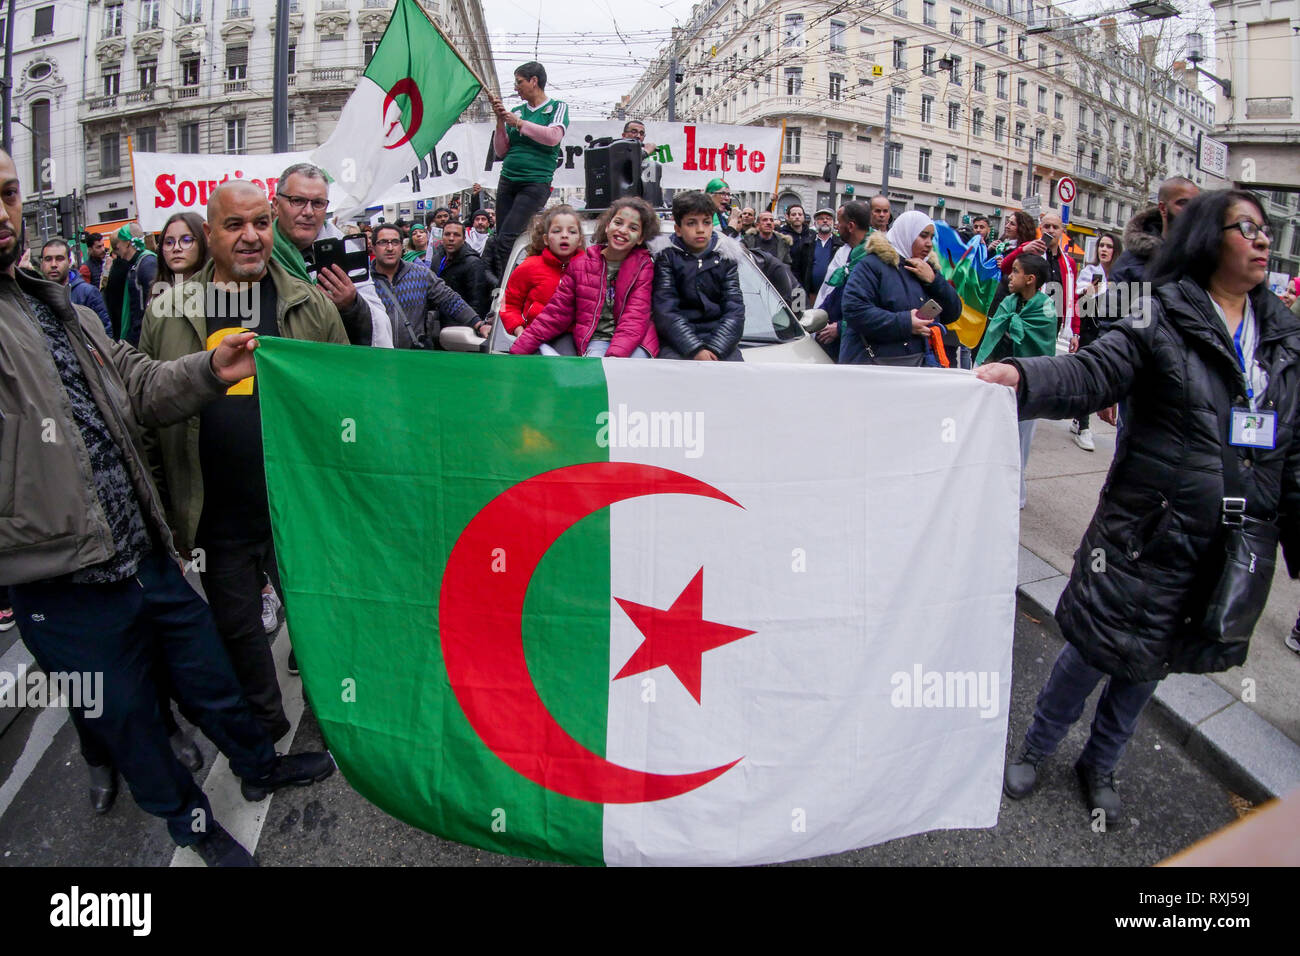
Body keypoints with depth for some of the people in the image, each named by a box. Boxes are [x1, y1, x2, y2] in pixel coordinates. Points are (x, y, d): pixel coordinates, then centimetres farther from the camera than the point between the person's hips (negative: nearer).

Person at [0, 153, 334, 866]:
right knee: (127, 719, 16)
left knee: (208, 674, 21)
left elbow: (137, 388, 9)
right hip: (66, 591, -6)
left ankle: (259, 765, 46)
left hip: (148, 557, 6)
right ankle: (191, 823, 39)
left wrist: (210, 372, -7)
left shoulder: (59, 308, 11)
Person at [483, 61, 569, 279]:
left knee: (506, 239, -17)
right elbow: (501, 151, 14)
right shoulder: (516, 111, 17)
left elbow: (553, 137, -15)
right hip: (507, 180, 5)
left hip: (536, 182, -5)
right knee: (500, 237, 0)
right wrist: (501, 120, 2)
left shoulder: (557, 107, 5)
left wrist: (519, 123, -10)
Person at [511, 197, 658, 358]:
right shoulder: (581, 263, 8)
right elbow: (557, 313, 9)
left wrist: (615, 355, -27)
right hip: (596, 339, 1)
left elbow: (635, 317, -8)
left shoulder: (644, 265, 3)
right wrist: (519, 350, 0)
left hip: (635, 341, -1)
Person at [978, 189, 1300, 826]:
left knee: (1148, 664, 18)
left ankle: (1100, 764, 40)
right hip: (1149, 533, -5)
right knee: (1099, 649, 5)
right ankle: (1036, 748, 30)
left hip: (1236, 550, 5)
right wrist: (1021, 376, -45)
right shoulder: (1163, 319, -9)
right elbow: (1092, 372, -24)